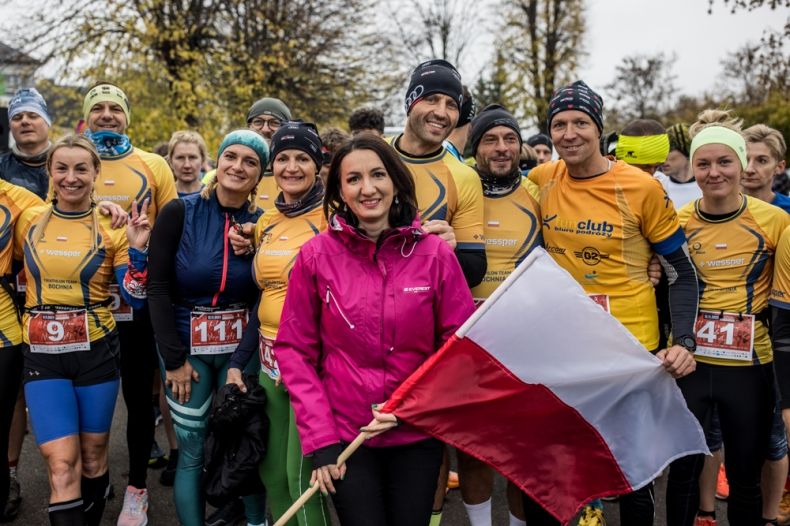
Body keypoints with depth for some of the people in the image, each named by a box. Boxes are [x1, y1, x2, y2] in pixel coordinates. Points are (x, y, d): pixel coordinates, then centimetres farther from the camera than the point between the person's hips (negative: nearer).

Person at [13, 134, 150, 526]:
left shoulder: (112, 229, -2)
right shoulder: (28, 221, 3)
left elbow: (135, 298, -5)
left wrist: (137, 249, -16)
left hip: (96, 351, 0)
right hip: (42, 354, 0)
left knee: (93, 455, 13)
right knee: (61, 464, -8)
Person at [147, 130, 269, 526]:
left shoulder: (263, 223, -1)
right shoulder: (179, 213, -7)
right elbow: (158, 288, -7)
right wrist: (175, 358, -9)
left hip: (241, 348, 2)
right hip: (186, 346, -1)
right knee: (191, 450, 3)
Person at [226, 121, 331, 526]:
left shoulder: (331, 218, -9)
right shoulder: (266, 223, 11)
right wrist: (237, 361, 13)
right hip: (269, 361, 7)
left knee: (303, 475, -1)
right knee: (272, 473, 14)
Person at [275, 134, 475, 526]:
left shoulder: (435, 253, -4)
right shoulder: (317, 255, -6)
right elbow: (295, 350, -3)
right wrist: (319, 438, -8)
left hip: (418, 435, 1)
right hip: (344, 436, -1)